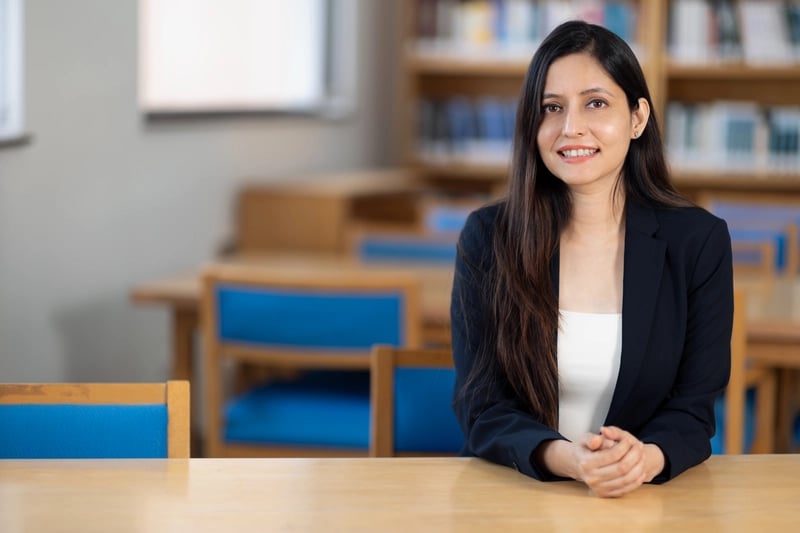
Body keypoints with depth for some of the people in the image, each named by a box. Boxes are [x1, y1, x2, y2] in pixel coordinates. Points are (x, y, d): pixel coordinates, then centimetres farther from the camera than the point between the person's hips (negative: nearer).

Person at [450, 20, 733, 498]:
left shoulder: (698, 240, 1)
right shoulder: (487, 237, 0)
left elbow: (694, 405, 1)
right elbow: (481, 407, -3)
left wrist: (647, 457, -22)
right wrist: (563, 458, -23)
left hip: (648, 496, 1)